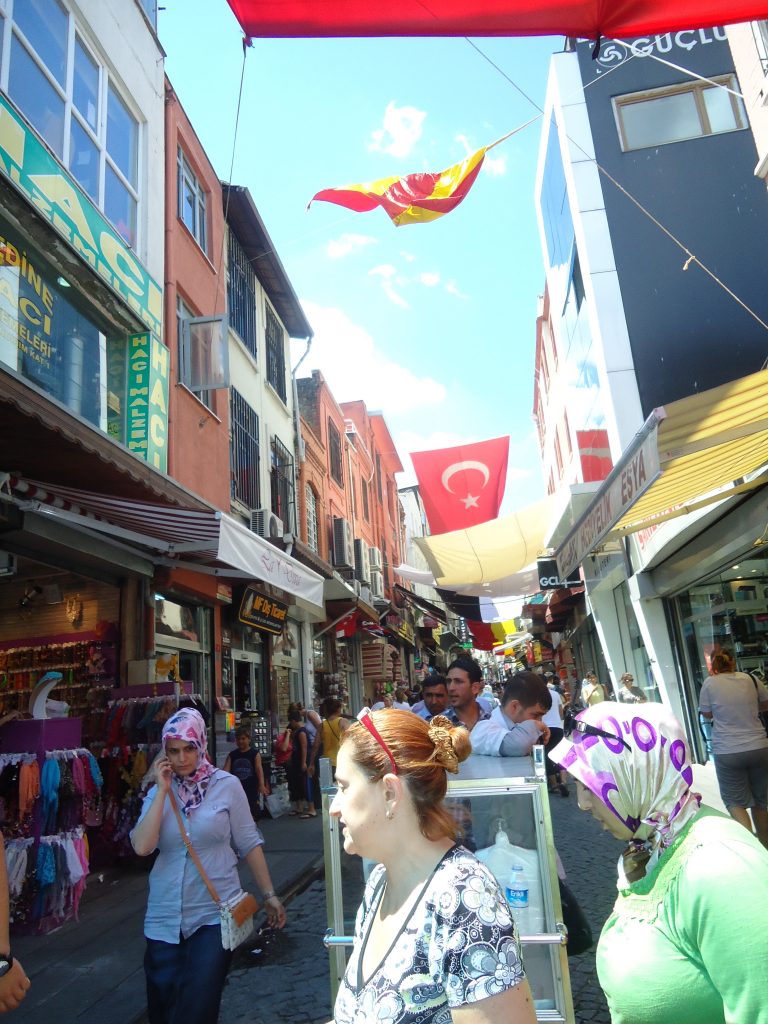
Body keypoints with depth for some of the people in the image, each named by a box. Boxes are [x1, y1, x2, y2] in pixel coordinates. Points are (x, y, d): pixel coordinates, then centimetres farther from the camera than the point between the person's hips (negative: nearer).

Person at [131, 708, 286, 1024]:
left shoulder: (226, 785, -5)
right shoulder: (158, 792, 2)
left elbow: (249, 844, -1)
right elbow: (142, 847, -14)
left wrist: (269, 895, 0)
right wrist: (163, 790, -14)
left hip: (215, 913, -3)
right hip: (165, 918, 3)